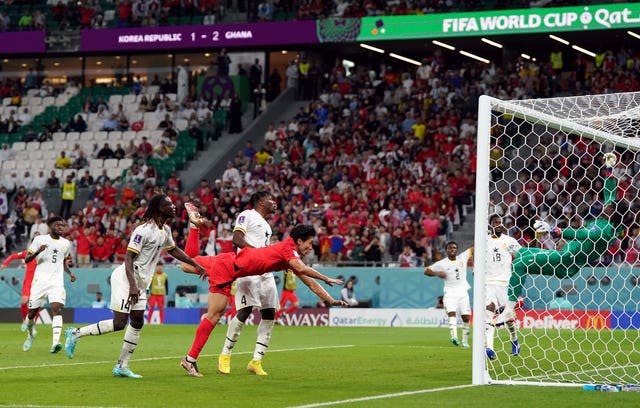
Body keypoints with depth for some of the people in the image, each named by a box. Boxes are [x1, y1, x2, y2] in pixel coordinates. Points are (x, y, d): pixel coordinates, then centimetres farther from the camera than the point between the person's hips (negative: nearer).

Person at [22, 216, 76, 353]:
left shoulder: (66, 243, 13)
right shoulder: (39, 239, 0)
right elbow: (26, 260, -3)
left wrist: (70, 273, 9)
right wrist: (38, 251, -21)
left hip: (57, 282, 2)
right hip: (40, 280, -1)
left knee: (57, 308, -20)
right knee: (32, 311, 6)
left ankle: (55, 342, -32)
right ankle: (30, 334, 38)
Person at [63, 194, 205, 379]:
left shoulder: (165, 230, 10)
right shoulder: (144, 230, -18)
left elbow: (174, 251, 29)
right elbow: (128, 257, -21)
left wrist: (196, 265, 30)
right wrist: (132, 286, -29)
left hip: (141, 282, 9)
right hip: (126, 277, -9)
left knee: (137, 322, 5)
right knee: (119, 323, -14)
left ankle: (121, 367, 9)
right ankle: (76, 333, -1)